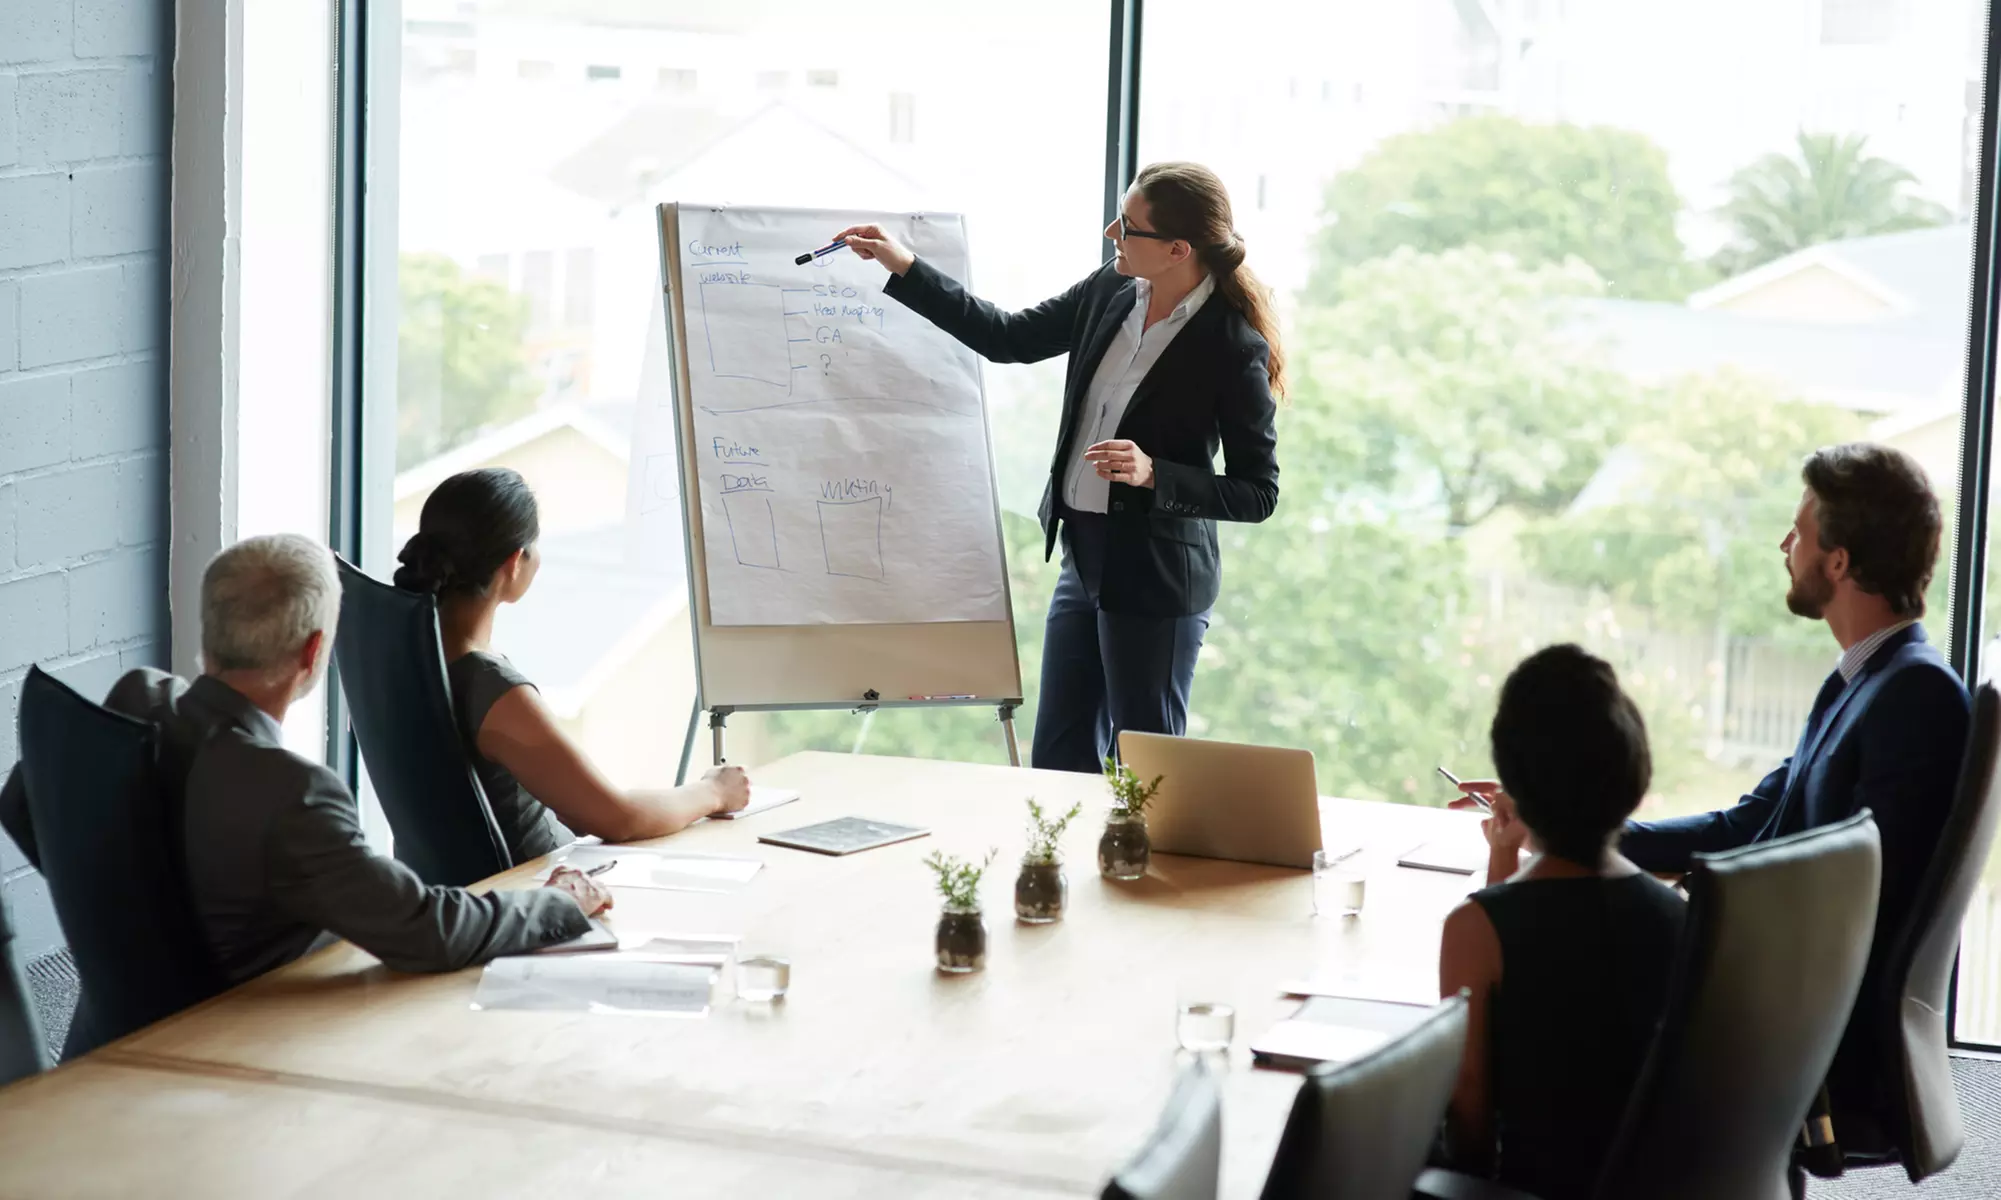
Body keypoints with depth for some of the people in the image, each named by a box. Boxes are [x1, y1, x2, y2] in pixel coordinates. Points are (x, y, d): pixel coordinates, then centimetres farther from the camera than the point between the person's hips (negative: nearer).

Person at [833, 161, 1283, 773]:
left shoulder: (1234, 348, -18)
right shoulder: (1109, 292, 1)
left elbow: (1257, 493, -14)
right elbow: (1008, 338, 14)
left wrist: (1153, 474, -28)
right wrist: (903, 265, 9)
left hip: (1154, 580, -8)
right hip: (1084, 556, 8)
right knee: (1057, 761, 15)